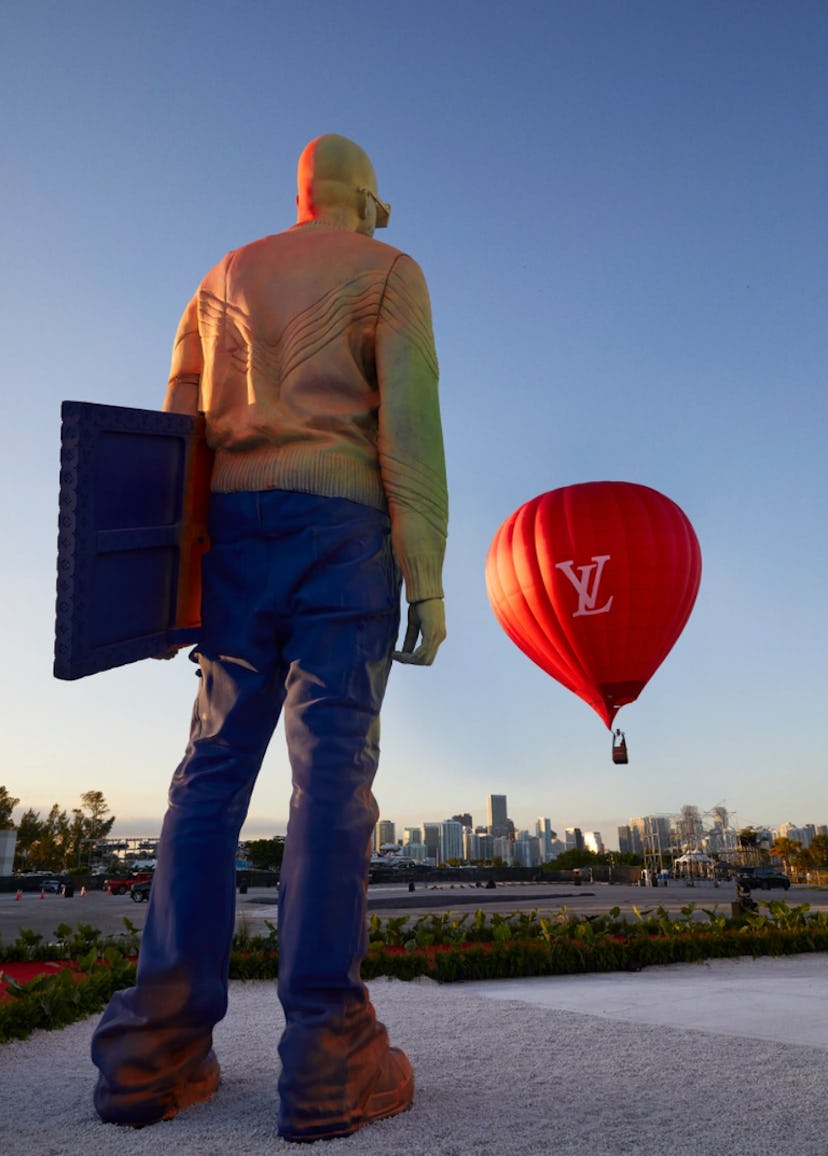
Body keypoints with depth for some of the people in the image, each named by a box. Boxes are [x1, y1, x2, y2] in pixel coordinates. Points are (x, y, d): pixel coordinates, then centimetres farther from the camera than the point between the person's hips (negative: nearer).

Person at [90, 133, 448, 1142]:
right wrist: (426, 577, -9)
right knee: (334, 763, -10)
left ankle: (160, 1046, 0)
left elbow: (178, 428, 14)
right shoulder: (389, 272, 12)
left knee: (217, 764, 1)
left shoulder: (227, 275, 25)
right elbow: (407, 420, -5)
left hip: (234, 529, 4)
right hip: (341, 525, -4)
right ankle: (325, 1053, -9)